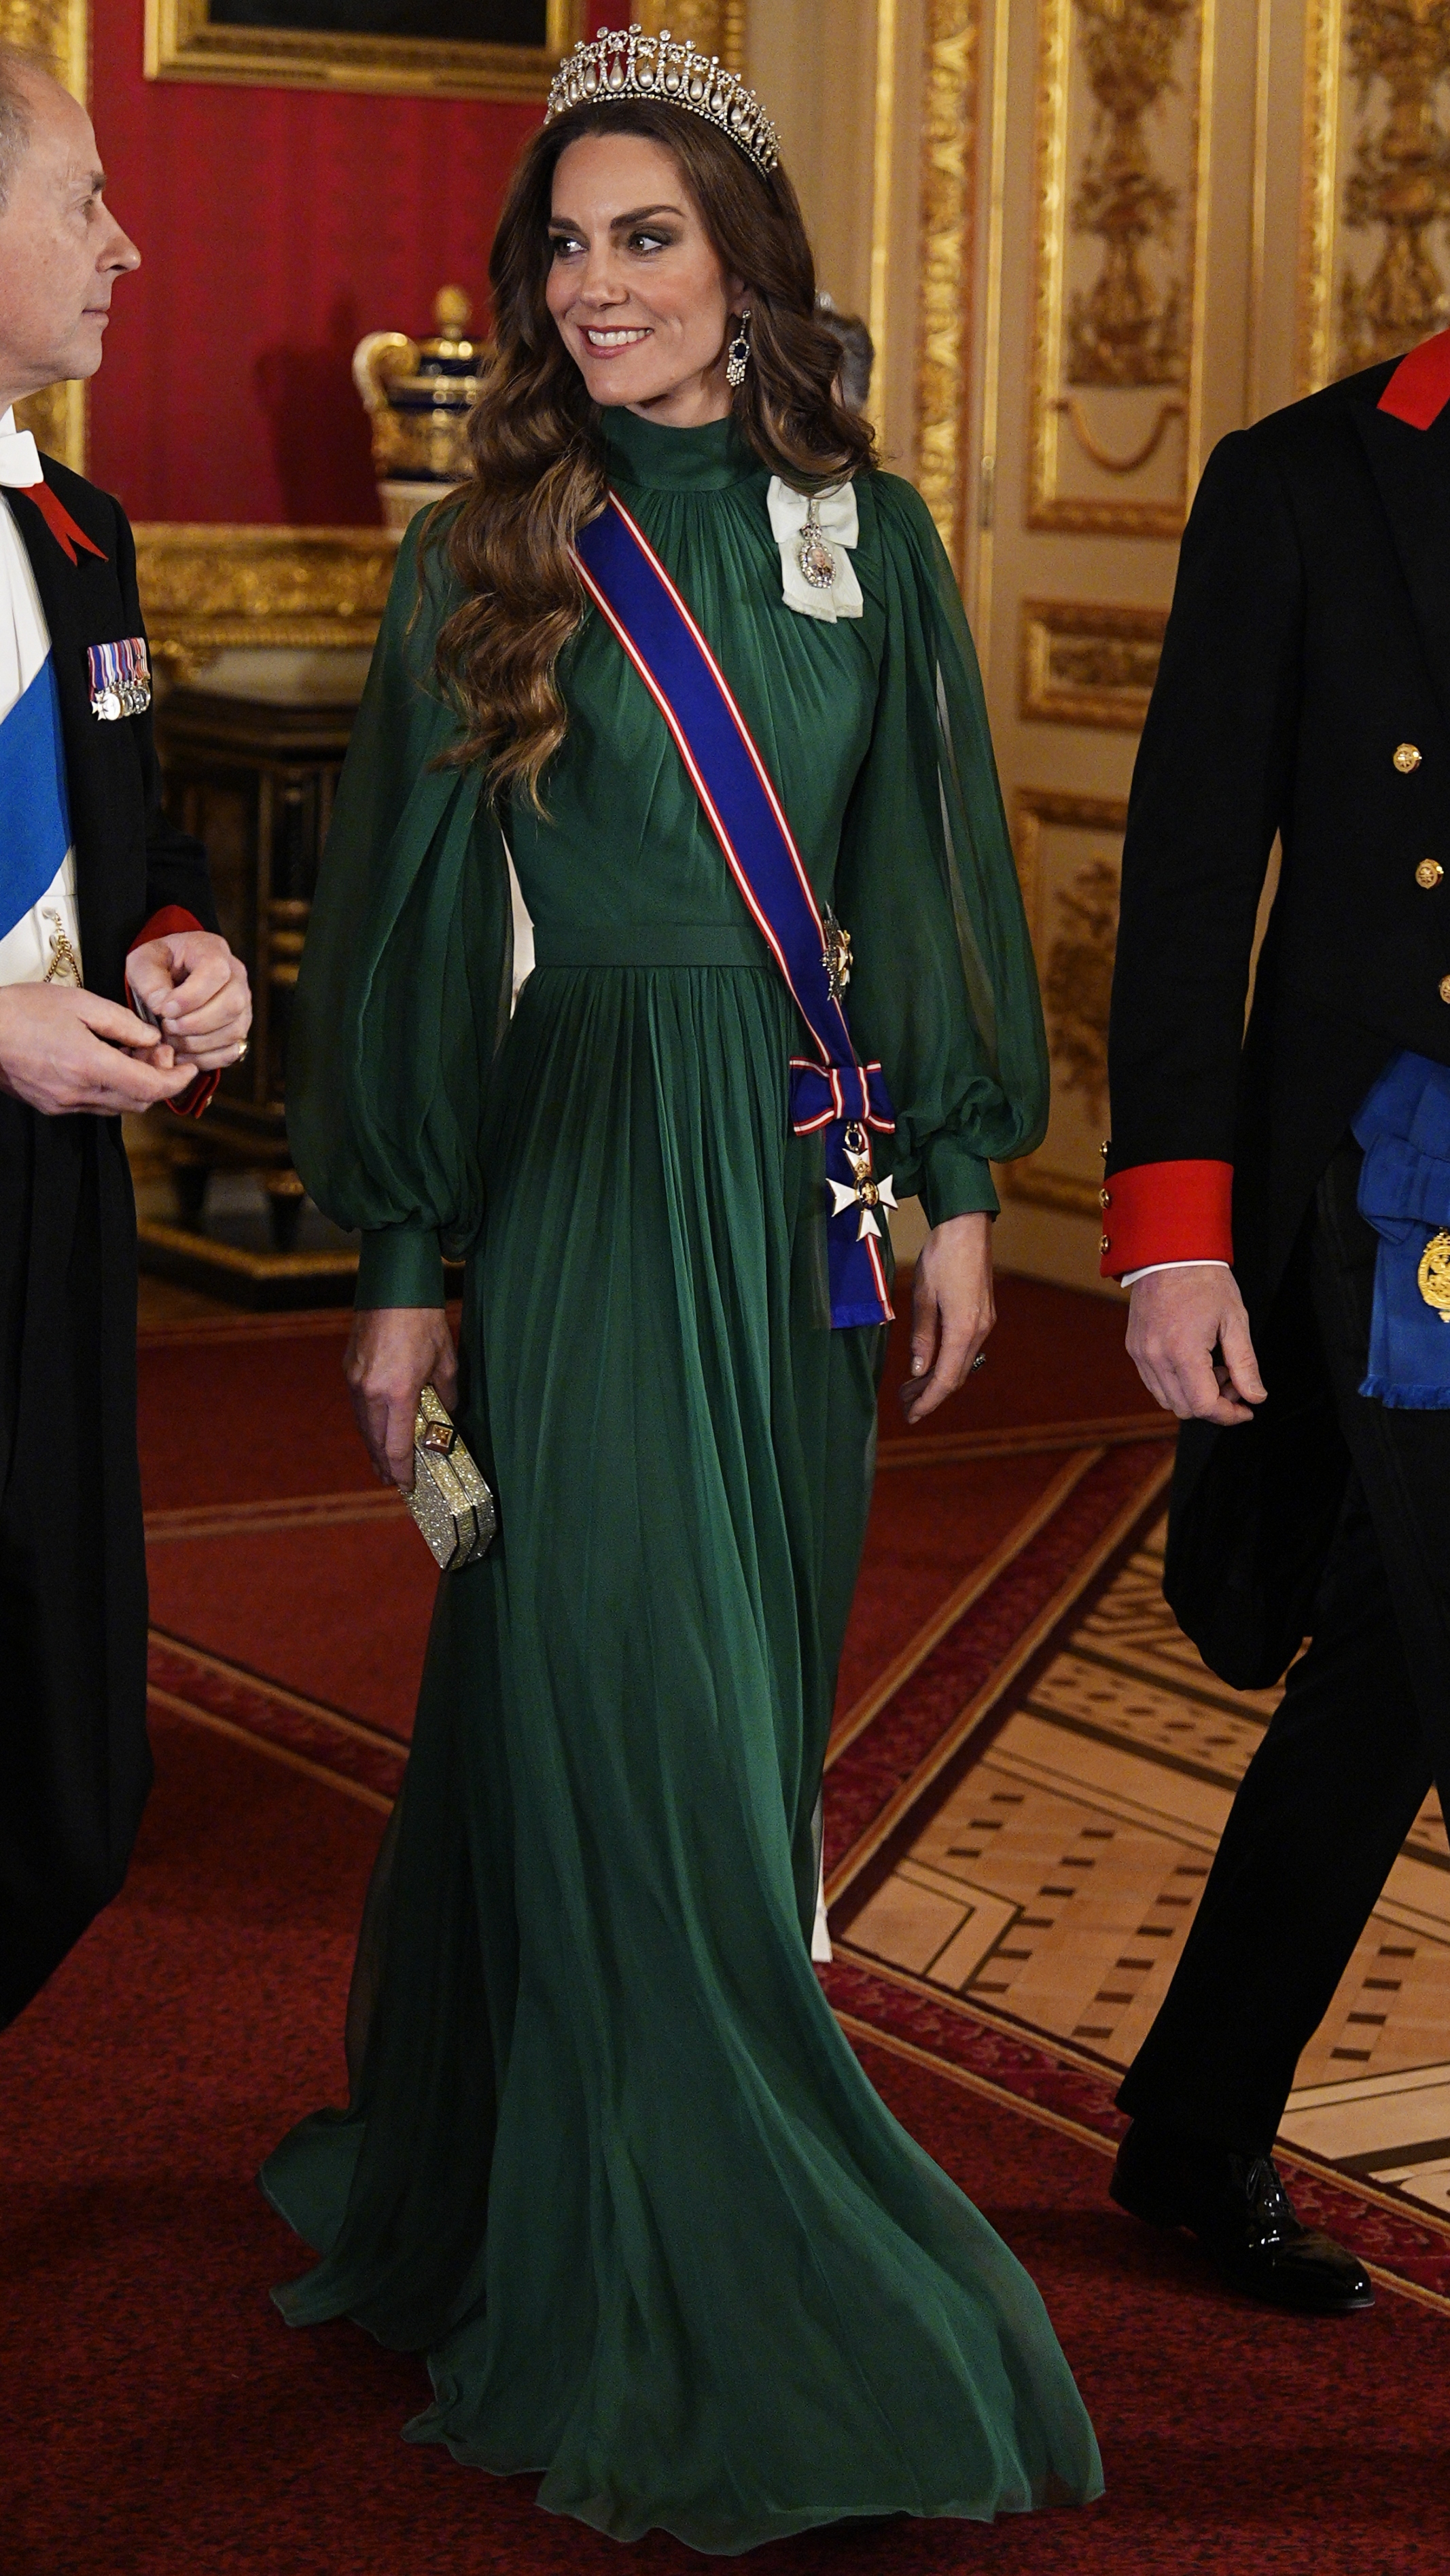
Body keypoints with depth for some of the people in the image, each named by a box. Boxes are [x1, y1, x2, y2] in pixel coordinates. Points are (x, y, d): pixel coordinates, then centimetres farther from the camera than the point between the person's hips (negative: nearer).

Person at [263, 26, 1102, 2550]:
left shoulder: (868, 536, 6)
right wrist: (404, 1266, -2)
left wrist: (958, 1183, 5)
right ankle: (709, 2332, 6)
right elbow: (409, 922, 0)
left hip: (815, 1186, 4)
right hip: (591, 1183, -4)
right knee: (629, 1724, -4)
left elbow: (935, 867, 10)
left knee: (751, 1707, 11)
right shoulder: (485, 563, -1)